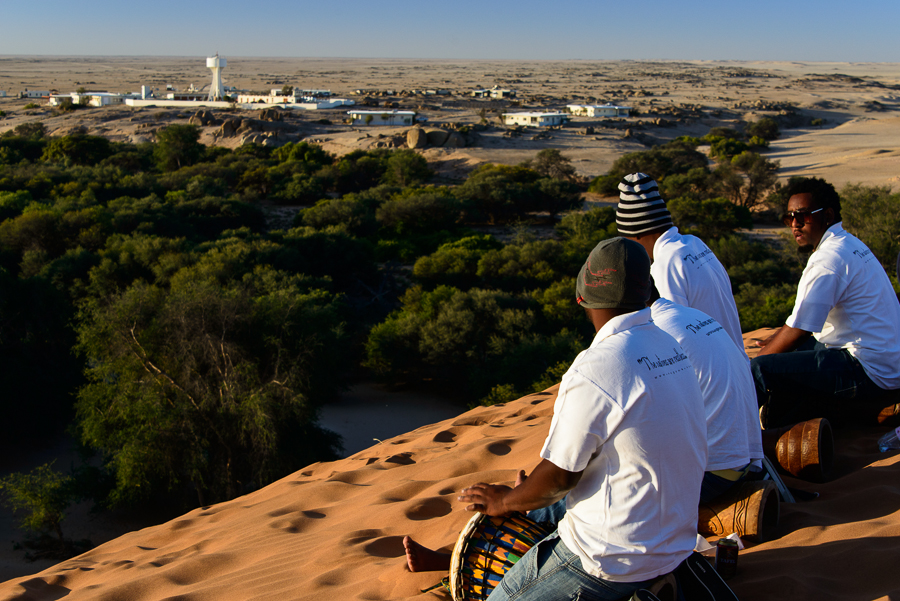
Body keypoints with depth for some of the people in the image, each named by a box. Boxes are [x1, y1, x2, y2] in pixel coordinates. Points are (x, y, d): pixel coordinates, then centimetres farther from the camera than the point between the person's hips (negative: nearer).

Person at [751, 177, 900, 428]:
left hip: (869, 374, -11)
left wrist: (748, 369, -6)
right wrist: (776, 339, 22)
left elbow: (798, 330, -17)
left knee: (760, 369, -18)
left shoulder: (830, 258, -18)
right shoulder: (849, 244, 14)